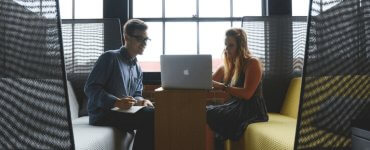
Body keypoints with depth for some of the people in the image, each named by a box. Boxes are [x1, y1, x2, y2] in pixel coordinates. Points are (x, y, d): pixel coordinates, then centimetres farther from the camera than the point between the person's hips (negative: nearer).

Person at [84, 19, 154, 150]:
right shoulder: (110, 57, -7)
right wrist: (117, 102, -27)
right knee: (150, 115, -26)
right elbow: (90, 88, -13)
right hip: (102, 114, -7)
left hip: (124, 112, 7)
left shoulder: (138, 69, 17)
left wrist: (141, 101, -7)